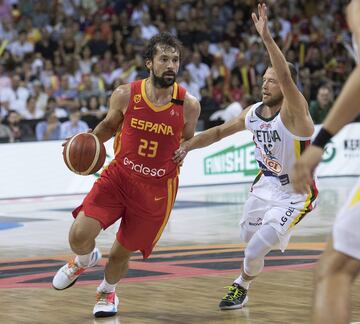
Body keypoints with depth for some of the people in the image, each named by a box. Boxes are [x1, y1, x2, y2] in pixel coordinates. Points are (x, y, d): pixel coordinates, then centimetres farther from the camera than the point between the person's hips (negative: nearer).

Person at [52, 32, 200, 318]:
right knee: (79, 235, -17)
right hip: (118, 176, 0)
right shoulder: (125, 95, -10)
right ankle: (85, 260, 22)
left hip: (157, 188, 0)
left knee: (122, 252, 9)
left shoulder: (189, 105, -11)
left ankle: (107, 291, 43)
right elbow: (109, 125, 11)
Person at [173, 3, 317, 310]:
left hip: (294, 195, -7)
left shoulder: (294, 112, -27)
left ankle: (241, 287, 19)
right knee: (248, 238, 23)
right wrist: (188, 145, -1)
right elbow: (219, 131, 10)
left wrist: (266, 36, -54)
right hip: (266, 185, 7)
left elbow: (287, 77, -46)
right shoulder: (253, 112, -5)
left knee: (255, 251, -12)